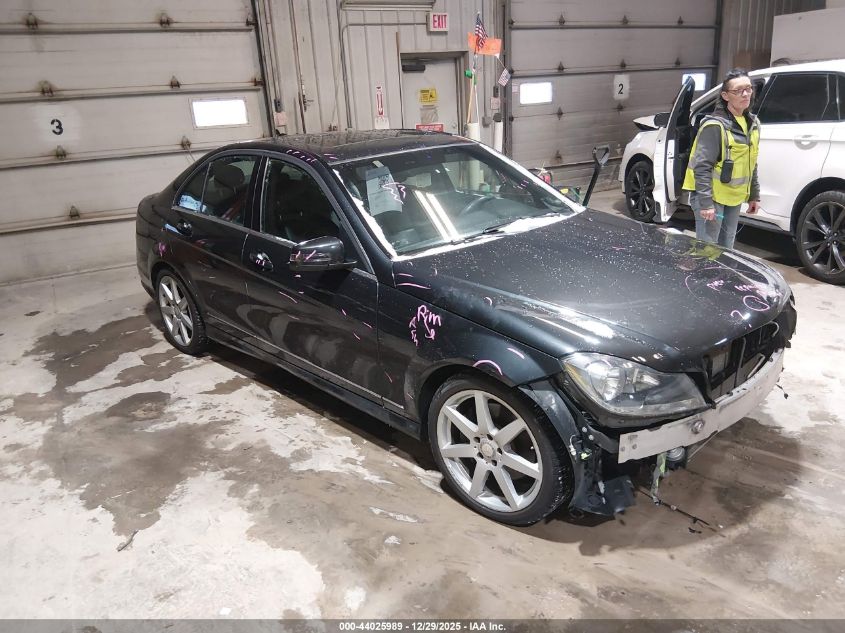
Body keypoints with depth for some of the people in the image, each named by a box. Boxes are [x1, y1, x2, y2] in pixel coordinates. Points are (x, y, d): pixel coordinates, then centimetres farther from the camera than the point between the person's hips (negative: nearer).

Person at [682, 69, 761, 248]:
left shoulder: (752, 124, 8)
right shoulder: (715, 125, -18)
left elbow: (751, 164, 18)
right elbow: (702, 167, -20)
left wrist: (754, 195, 16)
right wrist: (706, 202, -24)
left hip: (734, 197, 8)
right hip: (712, 196, -8)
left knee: (726, 247, 16)